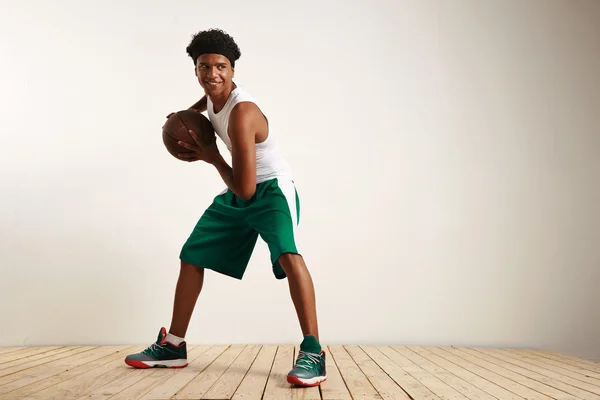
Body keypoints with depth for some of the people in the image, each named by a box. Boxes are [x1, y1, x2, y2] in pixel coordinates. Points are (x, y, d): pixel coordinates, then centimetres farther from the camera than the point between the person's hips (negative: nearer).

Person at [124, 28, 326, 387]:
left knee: (288, 255, -35)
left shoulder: (241, 114, -28)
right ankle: (173, 347, 22)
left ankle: (312, 353, -32)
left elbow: (245, 189, -28)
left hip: (272, 190, -8)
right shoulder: (214, 95, -4)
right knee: (192, 258, 10)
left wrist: (212, 157, -13)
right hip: (237, 196, 9)